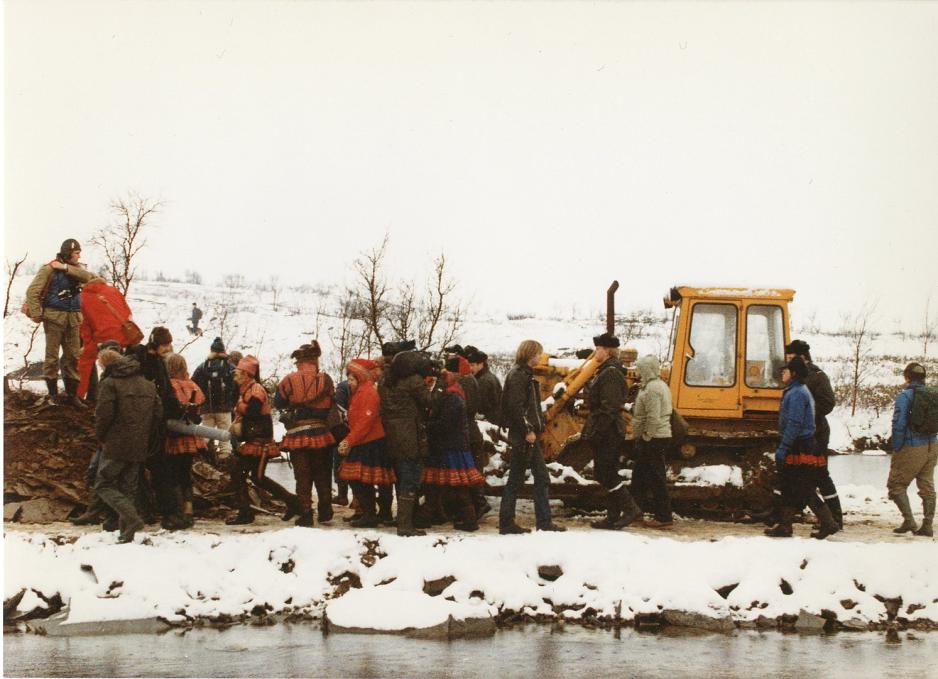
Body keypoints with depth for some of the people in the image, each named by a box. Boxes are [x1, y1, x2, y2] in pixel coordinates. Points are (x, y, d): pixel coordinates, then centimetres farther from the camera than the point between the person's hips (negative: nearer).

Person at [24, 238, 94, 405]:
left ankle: (72, 394, 13)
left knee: (73, 356, 6)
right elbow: (32, 291, -10)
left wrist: (66, 268, -16)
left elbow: (87, 277, -10)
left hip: (72, 319, 6)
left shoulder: (74, 268, 11)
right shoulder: (50, 269, -7)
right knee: (52, 356, -2)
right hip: (54, 316, -6)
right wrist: (37, 314, -12)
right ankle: (52, 394, 5)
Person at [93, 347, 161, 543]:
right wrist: (148, 442, 15)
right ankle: (126, 530, 8)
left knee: (104, 485, 1)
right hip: (139, 448, 6)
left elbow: (104, 414, -15)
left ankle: (131, 518, -18)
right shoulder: (148, 385, 12)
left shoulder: (110, 384, -9)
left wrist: (101, 436, 3)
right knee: (128, 488, 15)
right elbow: (158, 413, 10)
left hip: (116, 446, -6)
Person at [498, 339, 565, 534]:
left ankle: (544, 521, 12)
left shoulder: (526, 374, 18)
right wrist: (527, 430, -21)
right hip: (522, 437, -10)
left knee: (542, 478, 10)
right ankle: (506, 523, 0)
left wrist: (535, 428, 14)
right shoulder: (517, 375, -13)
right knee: (515, 480, -4)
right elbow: (516, 406, -21)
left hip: (530, 434, 10)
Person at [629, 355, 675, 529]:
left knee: (656, 479, -6)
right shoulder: (659, 385, 15)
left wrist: (646, 437, -17)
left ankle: (664, 518, -3)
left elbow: (653, 418, -25)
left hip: (653, 440, -11)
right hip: (659, 437, 11)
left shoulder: (652, 388, -19)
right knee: (639, 475, 18)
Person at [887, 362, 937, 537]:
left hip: (911, 448, -6)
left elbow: (898, 425, -17)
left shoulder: (905, 396, -14)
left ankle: (909, 521, -6)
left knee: (896, 485, 6)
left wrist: (896, 449, -8)